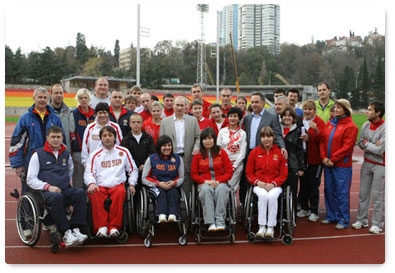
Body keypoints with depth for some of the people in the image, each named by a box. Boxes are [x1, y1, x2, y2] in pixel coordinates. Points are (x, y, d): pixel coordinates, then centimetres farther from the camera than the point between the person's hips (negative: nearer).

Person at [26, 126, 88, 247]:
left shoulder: (66, 154, 20)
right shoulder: (38, 154, 7)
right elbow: (30, 179, 1)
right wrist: (48, 186, -13)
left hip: (65, 190, 4)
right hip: (46, 192, -4)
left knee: (80, 193, -29)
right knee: (56, 196, -39)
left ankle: (76, 229, -34)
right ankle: (66, 233, -36)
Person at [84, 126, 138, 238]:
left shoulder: (124, 152, 16)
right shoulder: (95, 154, 15)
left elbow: (133, 170, 21)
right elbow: (88, 172, 7)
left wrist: (132, 184, 6)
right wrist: (91, 183, -14)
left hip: (118, 184, 0)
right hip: (99, 186, 0)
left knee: (120, 192, -36)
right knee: (94, 194, -35)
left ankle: (114, 227, -32)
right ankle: (101, 227, -31)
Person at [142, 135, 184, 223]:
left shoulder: (178, 159, 9)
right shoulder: (151, 159, 4)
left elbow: (181, 177, 12)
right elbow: (144, 179, 1)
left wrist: (174, 183, -11)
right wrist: (159, 184, -15)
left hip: (173, 187, 1)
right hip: (156, 187, -1)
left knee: (172, 192, -32)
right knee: (161, 192, -33)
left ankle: (173, 215, -52)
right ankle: (161, 216, -55)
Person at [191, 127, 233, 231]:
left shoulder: (222, 153, 10)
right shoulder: (198, 155, 11)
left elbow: (229, 172, 5)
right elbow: (194, 174, 8)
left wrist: (218, 181, -12)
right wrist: (206, 181, -10)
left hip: (220, 183, 0)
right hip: (204, 183, 0)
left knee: (221, 189, -36)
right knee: (206, 190, -36)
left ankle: (220, 221, -35)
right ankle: (210, 222, -38)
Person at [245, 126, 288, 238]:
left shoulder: (279, 152, 3)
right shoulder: (254, 152, 6)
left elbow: (284, 174, 4)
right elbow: (249, 172, 9)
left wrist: (273, 183, -10)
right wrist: (257, 182, -8)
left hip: (275, 185, 0)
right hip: (259, 185, 1)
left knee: (272, 196, -33)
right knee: (263, 195, -33)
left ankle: (271, 228, -23)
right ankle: (262, 227, -26)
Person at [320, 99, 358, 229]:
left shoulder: (350, 126, -8)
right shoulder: (329, 124, 11)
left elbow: (347, 147, -14)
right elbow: (322, 141, 8)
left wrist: (333, 159, -14)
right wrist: (324, 157, -5)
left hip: (342, 166, -6)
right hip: (328, 164, 6)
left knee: (342, 193, 0)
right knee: (329, 191, 13)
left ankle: (343, 220, 11)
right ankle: (331, 216, 26)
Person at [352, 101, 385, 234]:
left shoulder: (385, 129, -17)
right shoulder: (365, 125, 2)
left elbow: (379, 150, -21)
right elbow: (360, 143, 3)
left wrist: (367, 143, -8)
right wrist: (373, 146, -14)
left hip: (380, 165, -5)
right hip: (366, 163, 6)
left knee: (377, 195, 2)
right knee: (363, 193, 11)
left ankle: (377, 223, 14)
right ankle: (361, 219, 24)